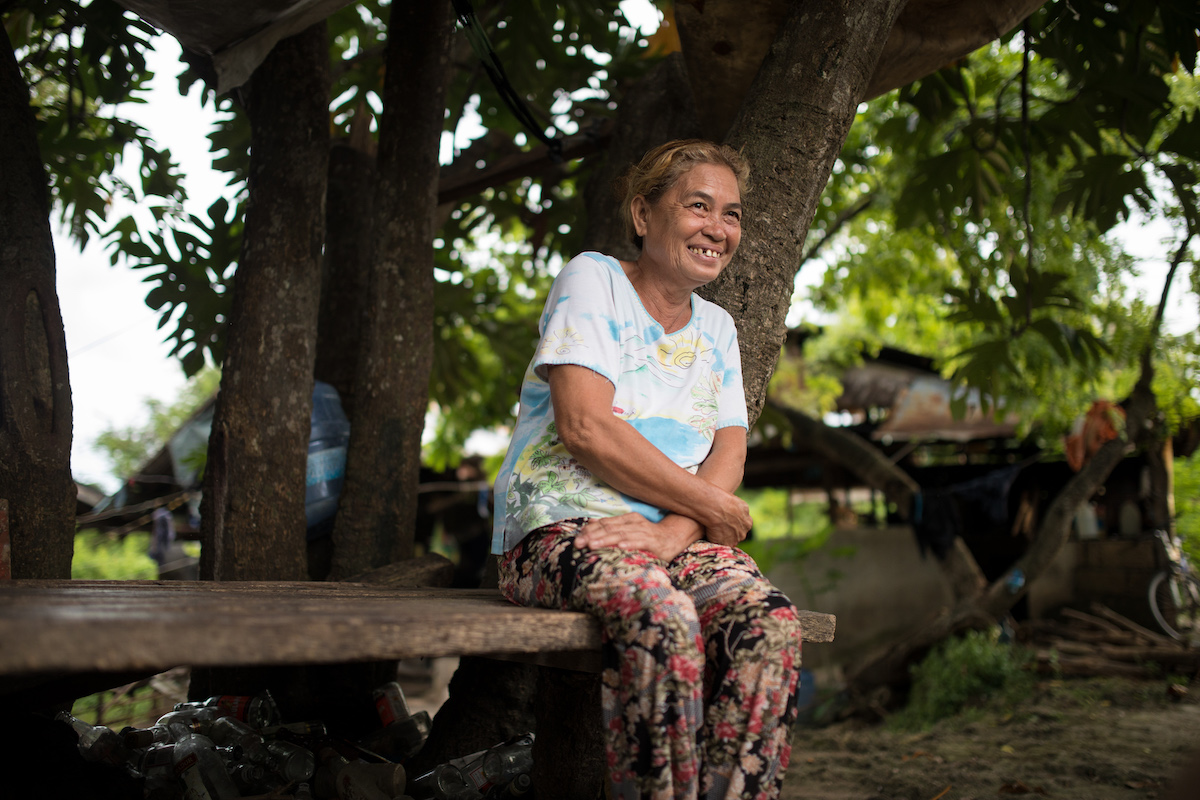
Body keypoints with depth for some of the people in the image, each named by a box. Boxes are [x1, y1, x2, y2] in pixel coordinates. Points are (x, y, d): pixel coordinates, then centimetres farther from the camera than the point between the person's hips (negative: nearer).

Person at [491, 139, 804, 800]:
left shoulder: (716, 328, 18)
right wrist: (713, 506, -9)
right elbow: (584, 427, -13)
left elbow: (728, 458, 7)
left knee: (771, 623, -26)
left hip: (679, 541, 5)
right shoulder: (593, 280, 1)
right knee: (663, 619, -36)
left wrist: (672, 534, -15)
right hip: (562, 529, -5)